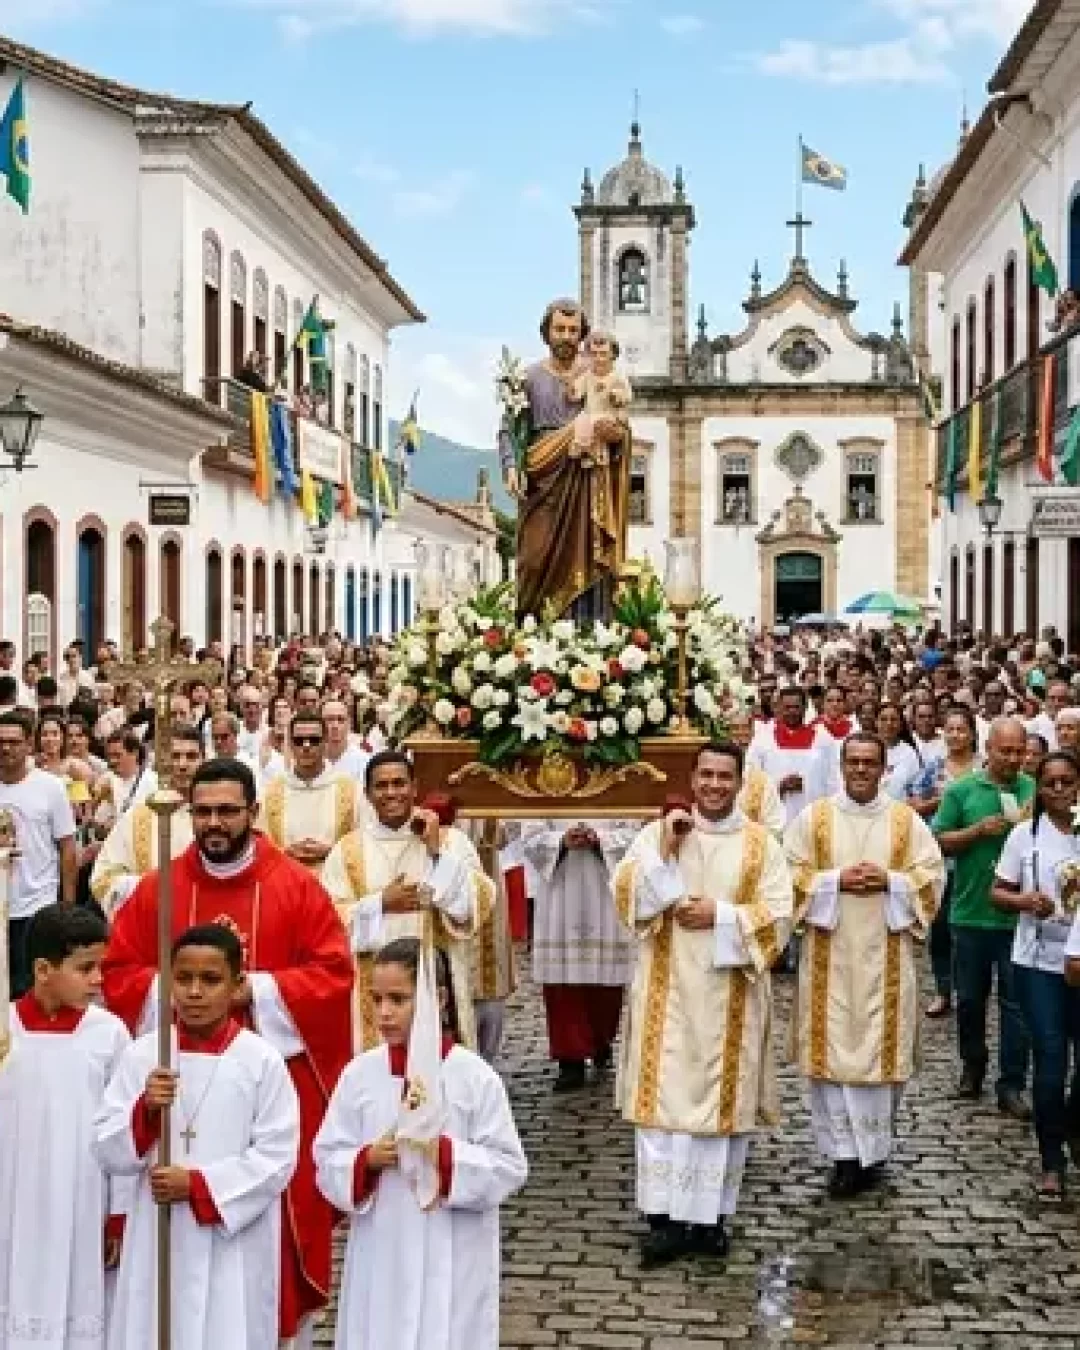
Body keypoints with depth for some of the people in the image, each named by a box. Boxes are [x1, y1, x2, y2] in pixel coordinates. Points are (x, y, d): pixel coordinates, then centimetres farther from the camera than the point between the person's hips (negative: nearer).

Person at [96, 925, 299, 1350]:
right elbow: (108, 1152, 2)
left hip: (233, 1249, -3)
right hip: (155, 1243, 3)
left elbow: (277, 1157, -7)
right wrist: (145, 1110, -16)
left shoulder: (263, 1061, -5)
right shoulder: (141, 1055, 2)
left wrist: (198, 1185, -13)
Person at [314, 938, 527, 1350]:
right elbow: (327, 1161, 3)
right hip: (379, 1259, 3)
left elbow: (510, 1168, -8)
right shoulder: (359, 1074, 0)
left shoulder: (476, 1077, -8)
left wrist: (444, 1153, -21)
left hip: (452, 1264, -3)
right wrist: (368, 1160, -16)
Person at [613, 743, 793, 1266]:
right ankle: (664, 1218, 2)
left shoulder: (761, 843, 4)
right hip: (668, 992, 0)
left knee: (723, 1100, 4)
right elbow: (625, 895, -6)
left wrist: (721, 916, -14)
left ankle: (710, 1214, 14)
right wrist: (664, 850, -16)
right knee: (664, 1097, -2)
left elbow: (778, 916, -3)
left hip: (729, 995, 1)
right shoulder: (657, 832, 4)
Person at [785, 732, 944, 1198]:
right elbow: (791, 875, -1)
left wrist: (889, 881, -13)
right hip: (829, 953, 0)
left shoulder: (907, 820, 5)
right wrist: (836, 880, -14)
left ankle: (871, 1149, 14)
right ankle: (844, 1152, 7)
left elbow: (932, 874, 2)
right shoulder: (813, 818, 2)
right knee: (833, 1047, -1)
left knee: (880, 1047, 2)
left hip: (885, 955, 0)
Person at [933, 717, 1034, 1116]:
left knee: (1016, 1002, 3)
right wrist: (978, 830, -15)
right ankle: (972, 1066, 33)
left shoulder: (1036, 792, 2)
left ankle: (1011, 1085, 10)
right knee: (970, 998, 13)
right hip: (971, 913, 0)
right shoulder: (962, 791, 0)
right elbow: (940, 842, -1)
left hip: (1018, 915, 0)